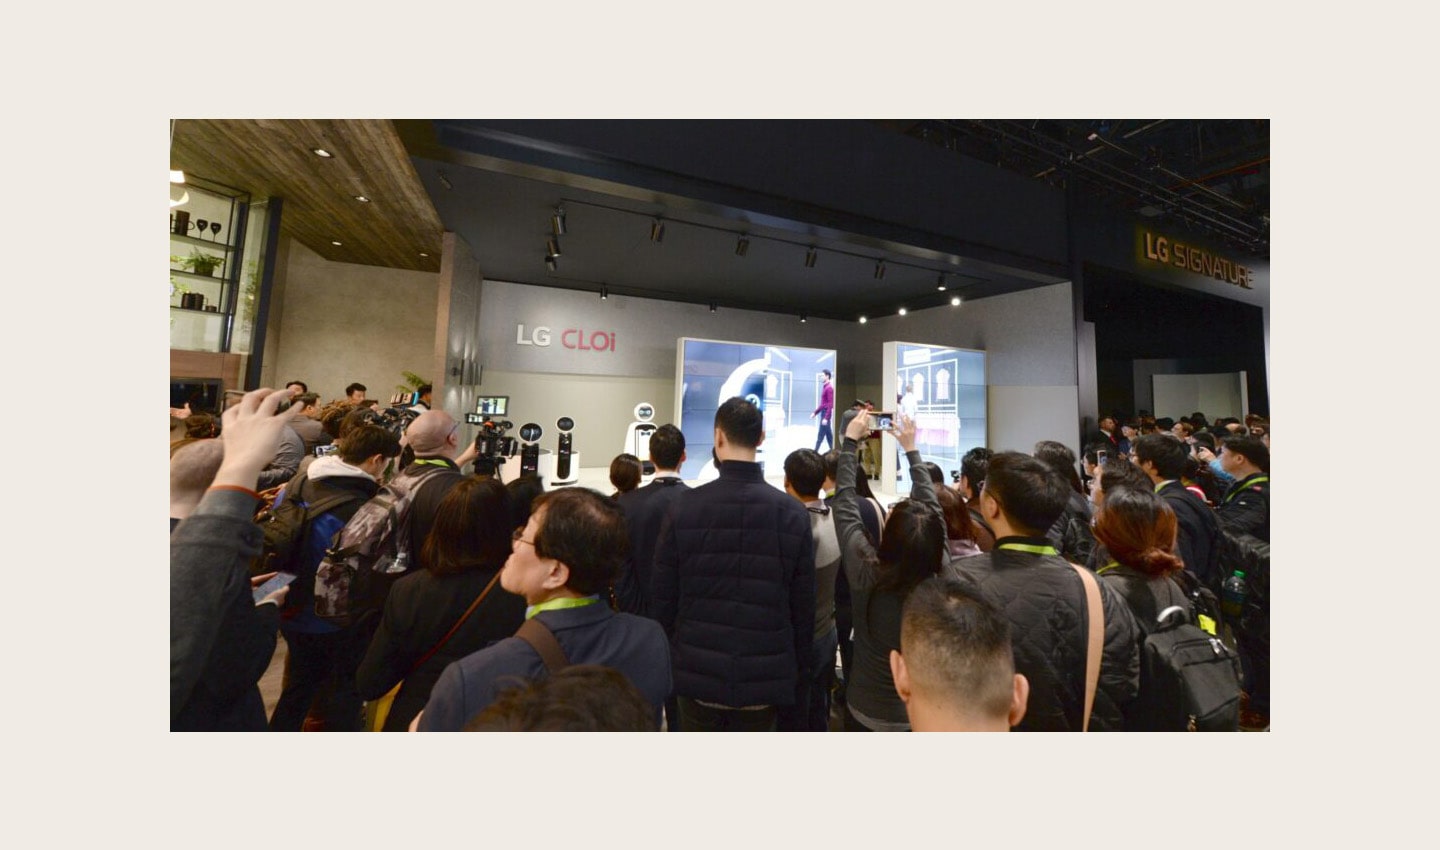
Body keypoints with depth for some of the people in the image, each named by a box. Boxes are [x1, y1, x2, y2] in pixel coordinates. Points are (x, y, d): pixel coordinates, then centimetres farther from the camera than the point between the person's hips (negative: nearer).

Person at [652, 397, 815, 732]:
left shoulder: (684, 507, -12)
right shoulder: (793, 513, -9)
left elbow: (664, 598, -5)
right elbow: (804, 610, -3)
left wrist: (667, 663, 10)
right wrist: (798, 680, 10)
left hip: (697, 675, 0)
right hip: (764, 680, 1)